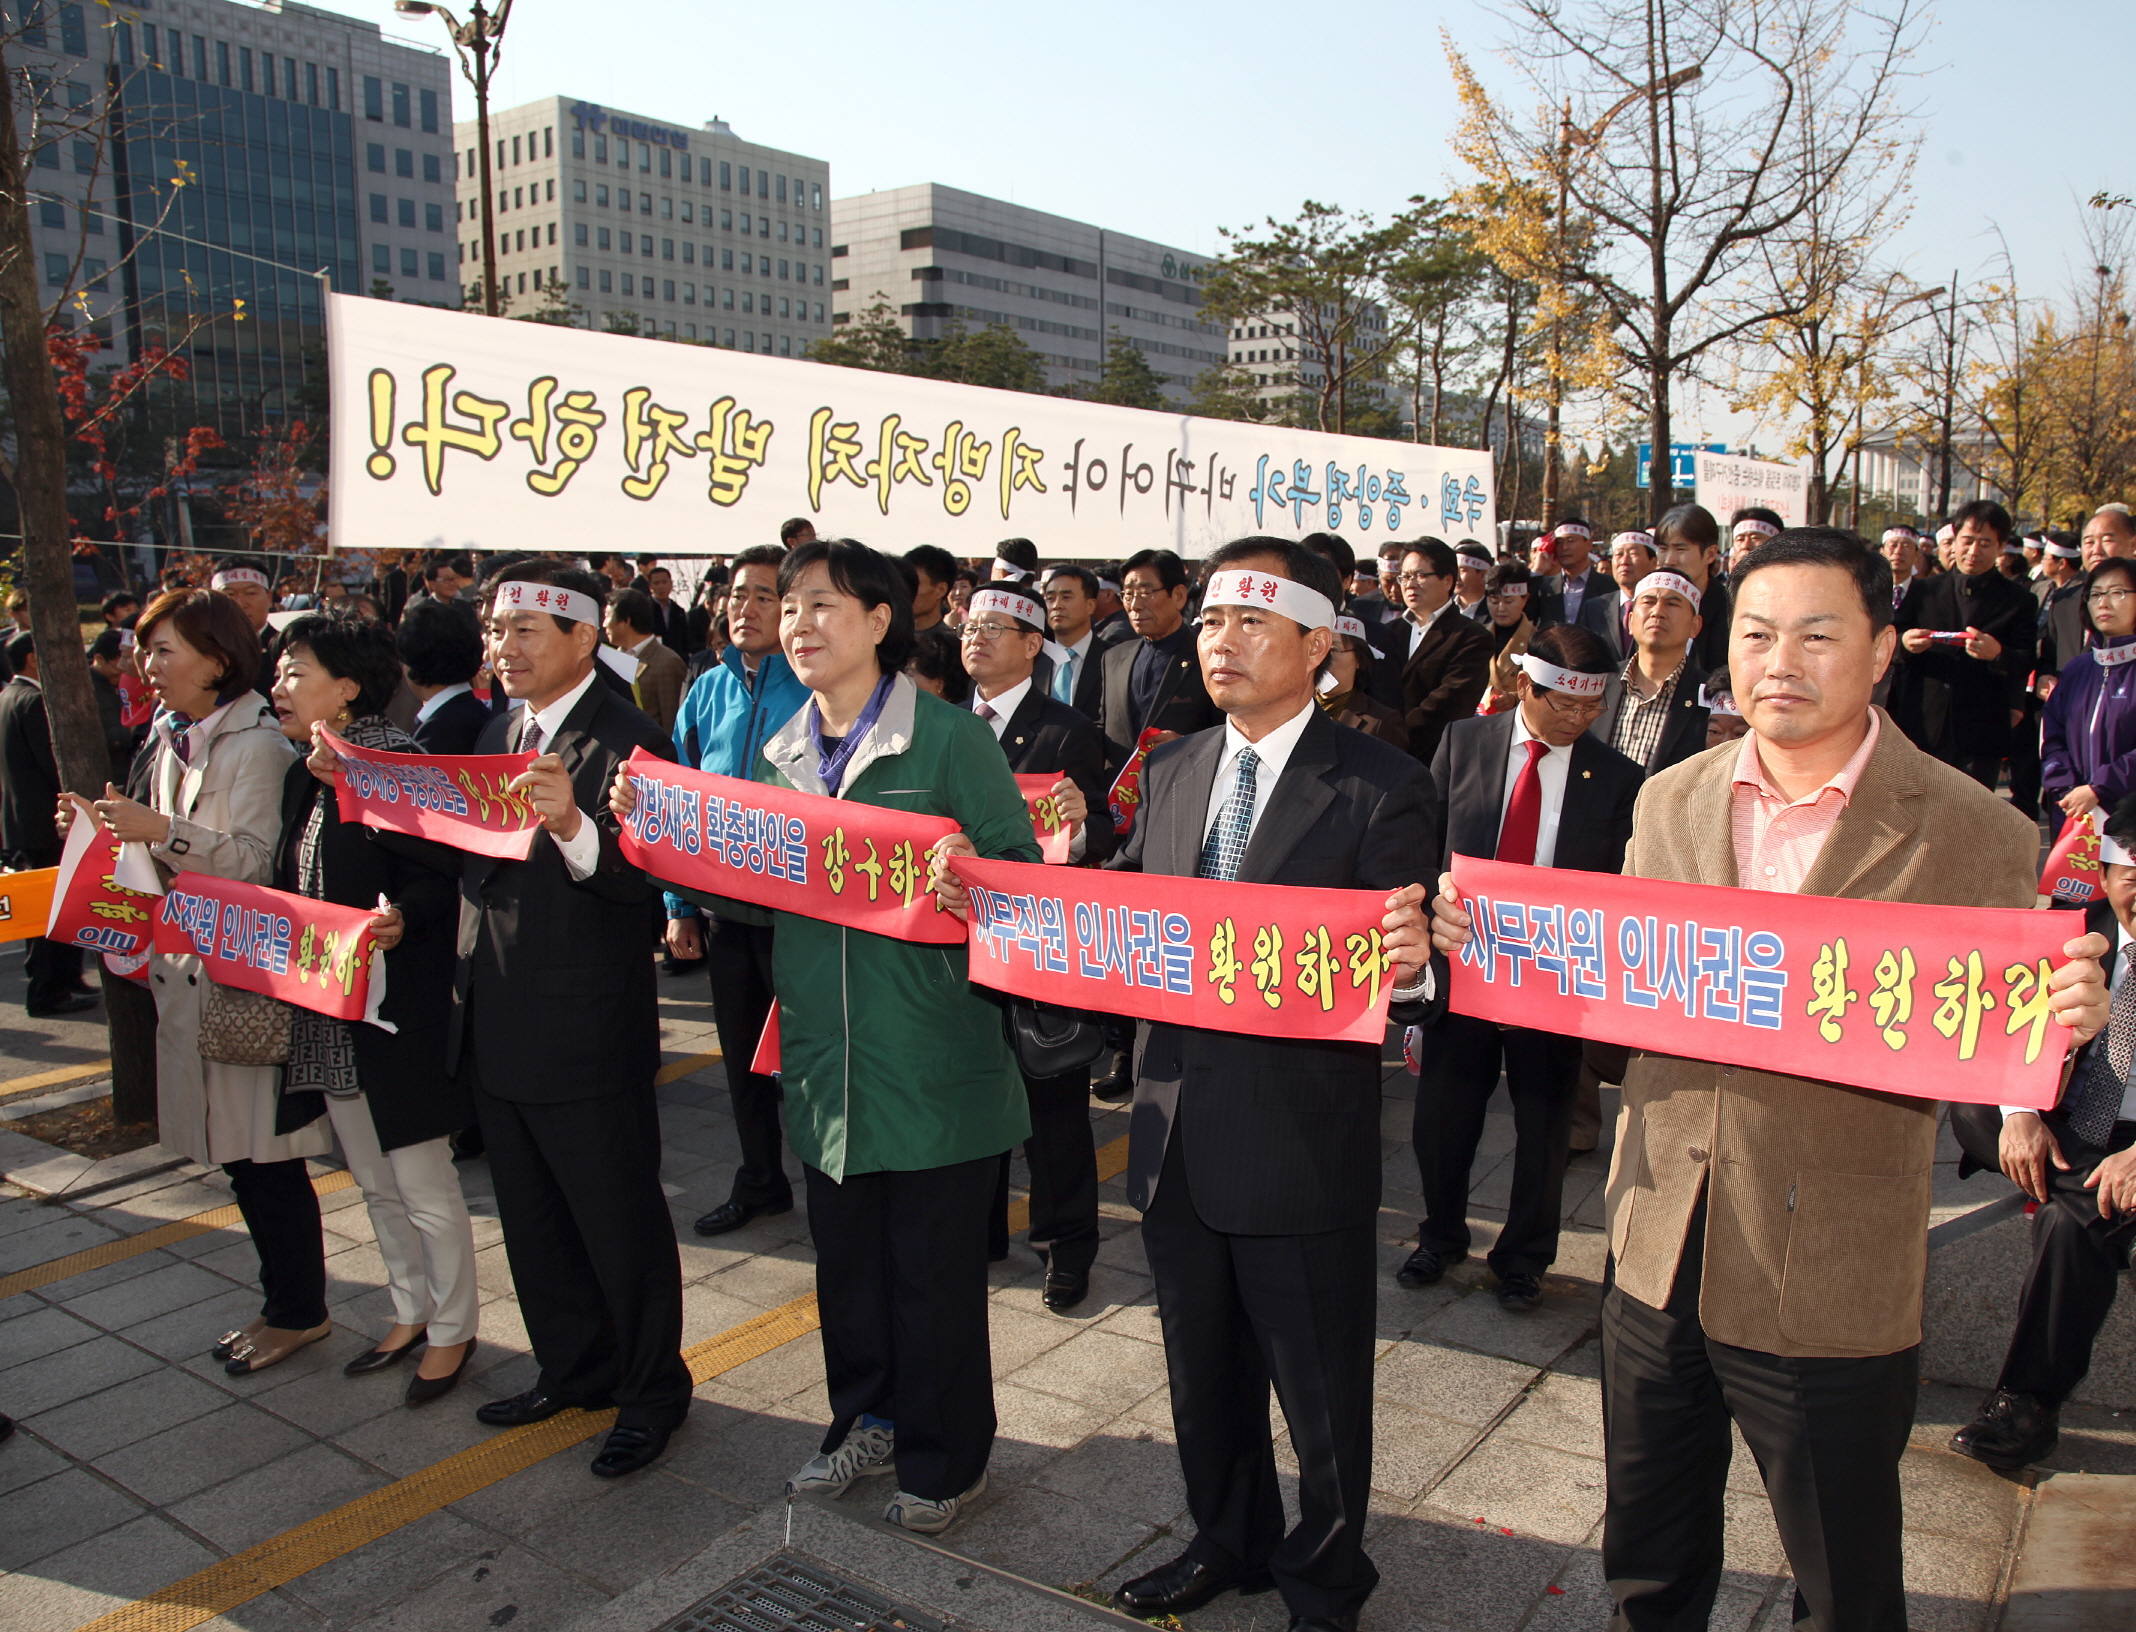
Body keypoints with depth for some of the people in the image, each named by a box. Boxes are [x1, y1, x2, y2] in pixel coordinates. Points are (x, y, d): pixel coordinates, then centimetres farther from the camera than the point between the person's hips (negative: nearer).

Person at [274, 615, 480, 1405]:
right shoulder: (304, 777, 11)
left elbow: (437, 880, -20)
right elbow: (295, 889, 15)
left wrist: (399, 919, -37)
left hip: (395, 1016, -9)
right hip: (328, 1016, 9)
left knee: (423, 1185, 4)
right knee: (375, 1182, 20)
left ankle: (452, 1330, 21)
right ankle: (410, 1313, 36)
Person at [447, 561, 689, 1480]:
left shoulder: (625, 743, -15)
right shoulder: (499, 734, 12)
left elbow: (638, 878, -27)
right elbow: (460, 849, 13)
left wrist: (572, 825, -45)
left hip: (585, 1035, -9)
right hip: (494, 1028, 9)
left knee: (621, 1224, 6)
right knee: (532, 1221, 21)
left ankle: (651, 1390, 25)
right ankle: (574, 1369, 40)